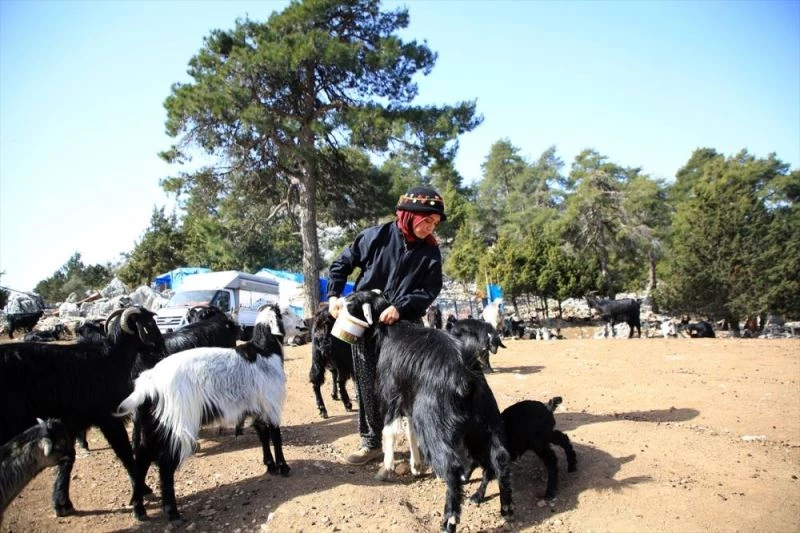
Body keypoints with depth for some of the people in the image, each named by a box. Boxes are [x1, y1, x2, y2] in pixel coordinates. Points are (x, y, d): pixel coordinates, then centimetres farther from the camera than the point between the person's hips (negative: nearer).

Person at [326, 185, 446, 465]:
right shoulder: (376, 235, -6)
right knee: (367, 384, 6)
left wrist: (400, 307, -22)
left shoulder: (431, 251, -1)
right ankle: (371, 441, 19)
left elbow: (431, 290, -7)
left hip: (405, 324, 0)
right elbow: (341, 264, 3)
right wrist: (334, 295, -9)